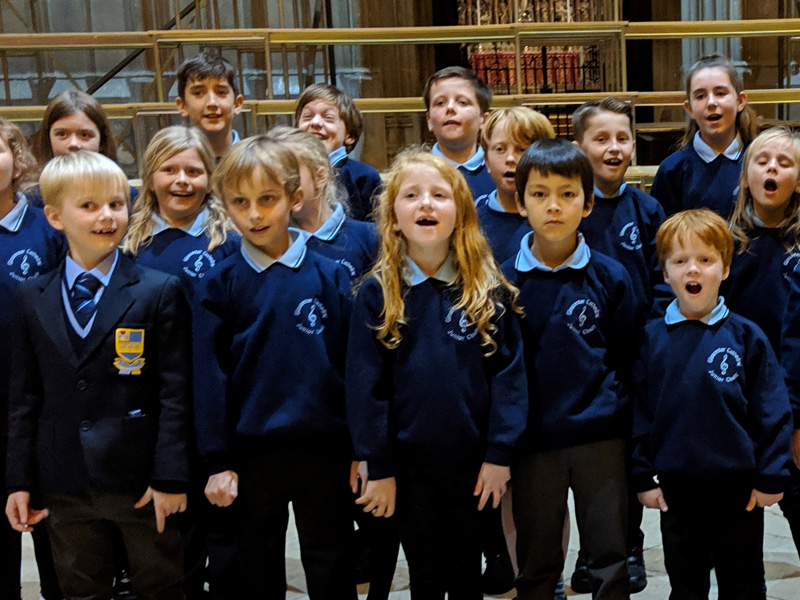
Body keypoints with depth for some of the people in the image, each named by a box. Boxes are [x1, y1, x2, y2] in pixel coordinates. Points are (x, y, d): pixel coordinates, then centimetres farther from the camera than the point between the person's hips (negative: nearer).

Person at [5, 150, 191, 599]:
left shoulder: (159, 291, -5)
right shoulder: (32, 298, 5)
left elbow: (175, 391, -8)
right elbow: (24, 396, 6)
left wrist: (170, 476, -11)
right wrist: (20, 480, 4)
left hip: (140, 479, -3)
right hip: (65, 485, 3)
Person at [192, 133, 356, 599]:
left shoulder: (330, 277, -2)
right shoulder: (220, 285, -3)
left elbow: (353, 364, 0)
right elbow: (210, 377, -2)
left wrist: (360, 449, 0)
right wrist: (218, 462, -4)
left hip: (324, 447, 0)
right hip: (252, 451, 1)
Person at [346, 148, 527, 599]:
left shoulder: (489, 288, -3)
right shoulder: (378, 292, -5)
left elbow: (509, 371, -4)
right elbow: (366, 384, -5)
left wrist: (499, 454, -9)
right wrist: (379, 468, -7)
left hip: (474, 461, 1)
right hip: (410, 464, 0)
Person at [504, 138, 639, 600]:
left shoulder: (610, 277, -1)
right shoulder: (505, 281, -2)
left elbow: (629, 359, 6)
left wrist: (618, 414, 0)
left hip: (601, 439, 0)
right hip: (533, 441, 0)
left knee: (610, 561, 9)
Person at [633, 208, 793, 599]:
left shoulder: (746, 337, -6)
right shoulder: (652, 339, -2)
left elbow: (772, 412, -4)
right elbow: (638, 410, 1)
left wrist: (771, 477, -5)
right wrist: (642, 476, 0)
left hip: (739, 489, -1)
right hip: (676, 489, 1)